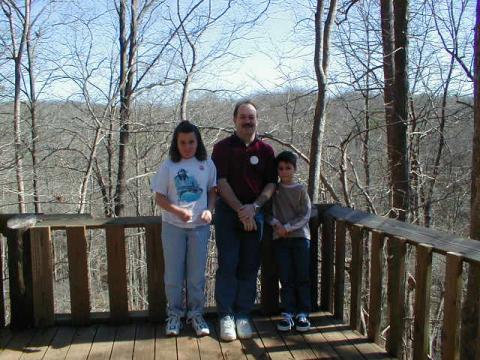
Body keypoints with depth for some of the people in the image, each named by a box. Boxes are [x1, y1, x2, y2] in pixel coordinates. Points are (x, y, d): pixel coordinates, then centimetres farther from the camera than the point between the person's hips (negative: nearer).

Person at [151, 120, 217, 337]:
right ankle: (174, 314, 25)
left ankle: (196, 314, 25)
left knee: (196, 274, 9)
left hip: (200, 227, 1)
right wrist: (177, 211, -19)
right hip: (173, 227, -1)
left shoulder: (207, 165, 1)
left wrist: (209, 210, -10)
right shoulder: (168, 166, -3)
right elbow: (159, 198, -2)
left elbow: (213, 192, 9)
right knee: (173, 274, 8)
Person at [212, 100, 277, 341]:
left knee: (249, 266, 5)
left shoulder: (265, 150, 6)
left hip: (255, 212, 2)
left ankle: (243, 314, 15)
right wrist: (240, 210, -13)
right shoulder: (223, 147, 0)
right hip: (227, 211, -2)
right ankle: (225, 316, 6)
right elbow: (221, 182, -7)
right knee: (227, 265, -2)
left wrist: (254, 207, -11)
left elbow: (271, 184, 3)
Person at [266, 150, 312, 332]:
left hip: (300, 235, -1)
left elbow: (305, 216, -3)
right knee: (286, 278, 2)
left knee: (302, 277, -1)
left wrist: (287, 227, -12)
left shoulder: (301, 189, 3)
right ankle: (287, 313, 7)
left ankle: (303, 313, 6)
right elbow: (268, 212, 6)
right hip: (280, 238, 1)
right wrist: (276, 224, -12)